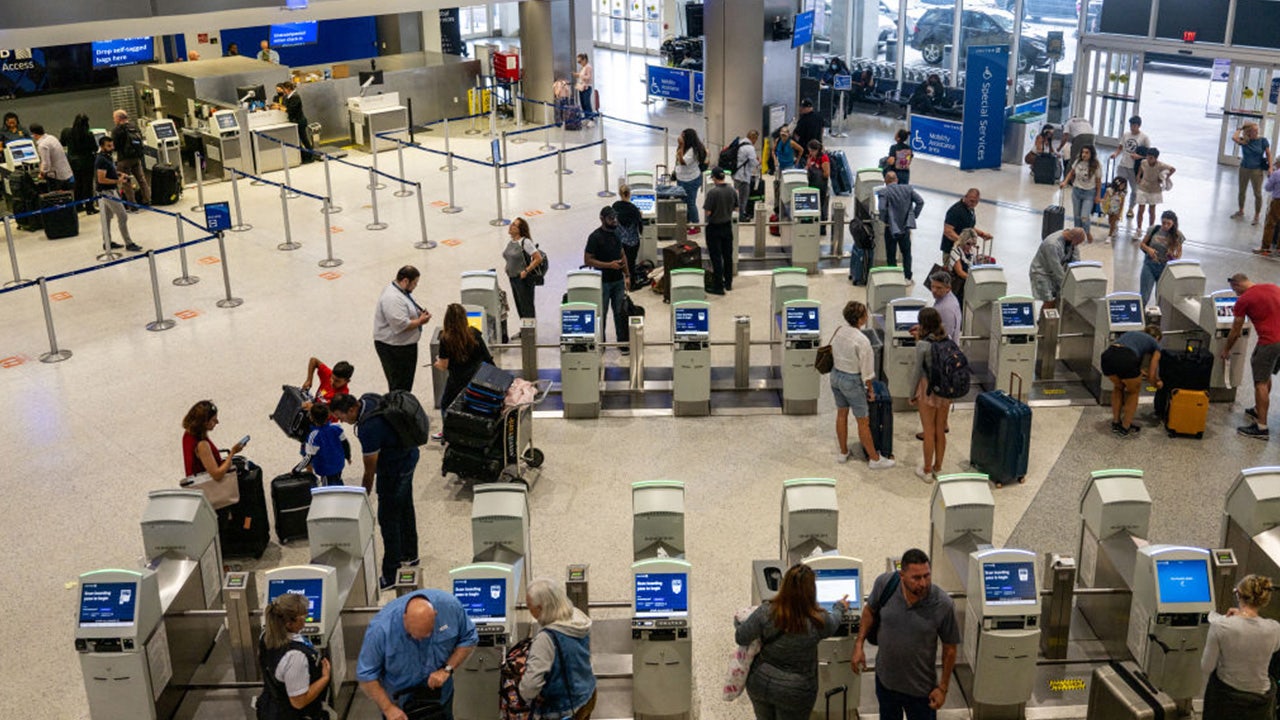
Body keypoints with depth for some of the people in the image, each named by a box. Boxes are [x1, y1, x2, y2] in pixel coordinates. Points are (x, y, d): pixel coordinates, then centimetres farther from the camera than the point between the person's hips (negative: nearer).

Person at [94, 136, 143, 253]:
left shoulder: (107, 157, 9)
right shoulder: (101, 160, -21)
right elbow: (101, 179, -25)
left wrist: (118, 174, 9)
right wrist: (117, 181, -18)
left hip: (110, 191, 10)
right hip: (108, 191, -10)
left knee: (107, 216, 15)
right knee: (123, 217, -7)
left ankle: (108, 242, 24)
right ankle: (128, 244, -4)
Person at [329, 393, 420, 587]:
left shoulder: (368, 429, -34)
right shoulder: (368, 399, -8)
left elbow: (370, 471, -24)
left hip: (395, 470, -10)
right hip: (408, 456, 10)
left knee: (388, 519, -2)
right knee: (405, 508, 24)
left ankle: (390, 575, 6)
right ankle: (409, 554, 42)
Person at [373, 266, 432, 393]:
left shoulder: (403, 291, 8)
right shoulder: (393, 298, -26)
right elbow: (401, 325, -31)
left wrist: (420, 313, 5)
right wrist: (420, 321, -17)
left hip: (405, 344, 11)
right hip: (394, 348, -11)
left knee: (407, 381, 20)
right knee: (399, 386, -3)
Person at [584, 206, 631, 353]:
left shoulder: (616, 233, 7)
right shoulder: (595, 237, -12)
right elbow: (587, 260, -14)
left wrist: (627, 275, 11)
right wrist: (609, 265, -21)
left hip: (618, 280, 5)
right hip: (603, 281, -5)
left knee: (621, 313, 6)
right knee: (601, 314, 5)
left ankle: (623, 343, 14)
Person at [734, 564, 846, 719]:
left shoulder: (766, 611, -22)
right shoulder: (818, 621, -20)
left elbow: (740, 637, -10)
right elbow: (832, 622, 4)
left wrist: (740, 622, 12)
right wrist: (840, 607, 26)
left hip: (760, 682, 2)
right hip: (794, 693, -2)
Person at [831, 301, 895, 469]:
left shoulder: (838, 331, -6)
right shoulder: (862, 341, -26)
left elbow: (833, 354, 4)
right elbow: (866, 369, -18)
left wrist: (838, 371, 17)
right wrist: (870, 389, -5)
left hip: (835, 375, 7)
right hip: (852, 380, -7)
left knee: (841, 414, 22)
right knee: (863, 422, 7)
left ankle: (842, 453, 36)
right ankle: (874, 459, 20)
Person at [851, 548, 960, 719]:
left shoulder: (943, 605, -24)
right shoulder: (885, 583, -20)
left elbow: (950, 648, -10)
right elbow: (870, 610, 3)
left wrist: (943, 687, -5)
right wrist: (859, 644, -3)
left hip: (920, 689, -2)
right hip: (885, 680, 3)